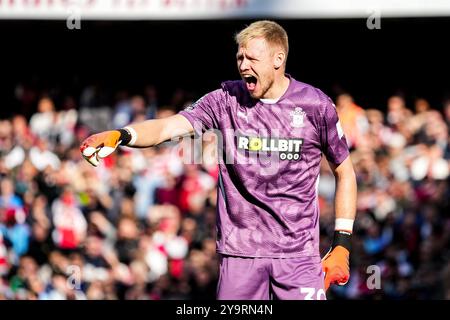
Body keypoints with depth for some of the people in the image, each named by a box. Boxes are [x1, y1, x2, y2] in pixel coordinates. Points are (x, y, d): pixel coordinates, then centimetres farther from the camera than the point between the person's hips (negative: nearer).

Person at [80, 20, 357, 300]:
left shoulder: (315, 105, -2)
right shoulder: (227, 99, 0)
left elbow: (345, 172, 8)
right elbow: (169, 126, -13)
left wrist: (342, 245, 3)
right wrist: (120, 135, -33)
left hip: (297, 253, -1)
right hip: (239, 250, 1)